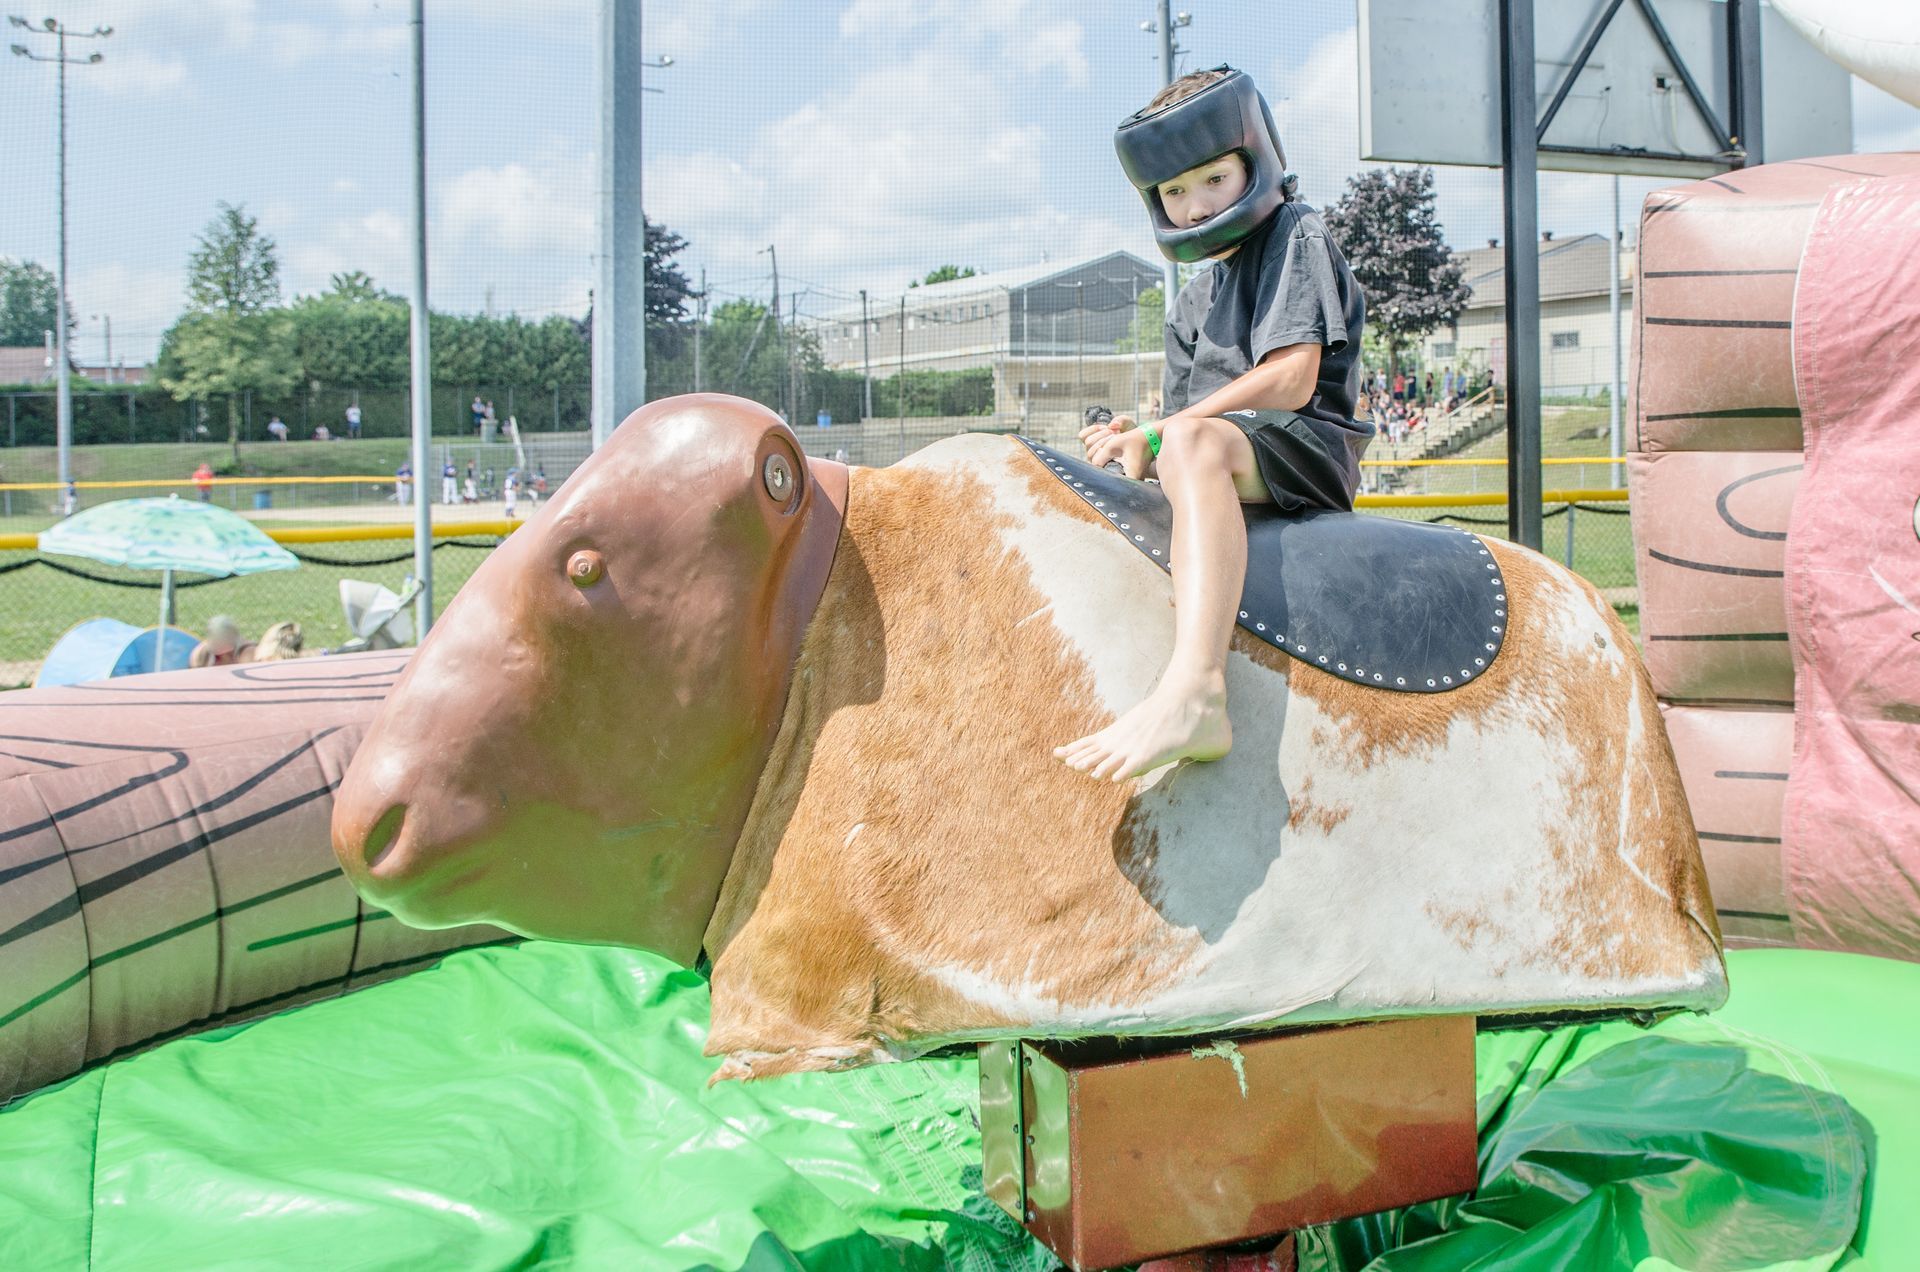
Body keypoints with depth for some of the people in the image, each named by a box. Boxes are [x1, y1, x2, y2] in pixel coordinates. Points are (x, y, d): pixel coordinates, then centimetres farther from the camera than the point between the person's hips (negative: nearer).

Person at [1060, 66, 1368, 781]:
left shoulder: (1296, 234, 3)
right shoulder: (1188, 307, 26)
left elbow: (1292, 380, -11)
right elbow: (1181, 419, 16)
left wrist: (1157, 435, -12)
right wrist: (1138, 445, -10)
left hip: (1307, 445, -9)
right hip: (1218, 458, 9)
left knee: (1195, 442, -40)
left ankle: (1194, 693, -60)